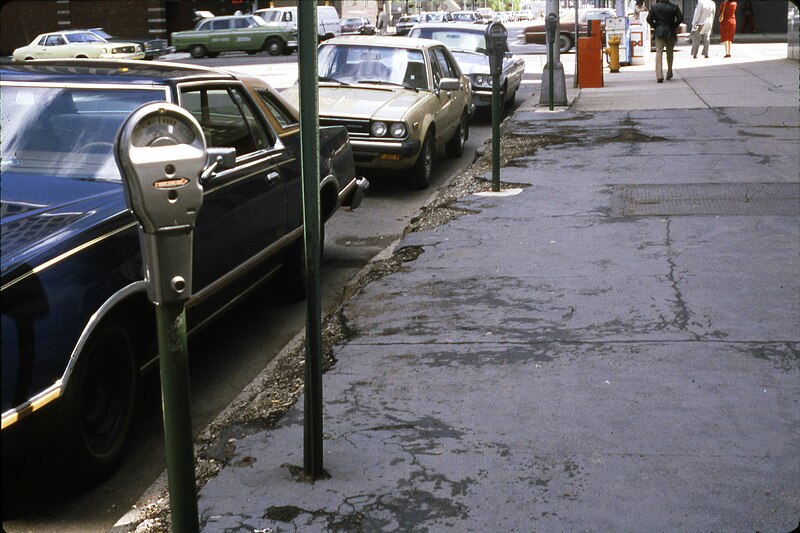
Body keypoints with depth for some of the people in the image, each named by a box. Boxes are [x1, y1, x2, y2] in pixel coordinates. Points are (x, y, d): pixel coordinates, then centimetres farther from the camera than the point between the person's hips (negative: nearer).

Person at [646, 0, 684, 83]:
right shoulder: (674, 7, -1)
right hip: (670, 32, 1)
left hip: (659, 32, -1)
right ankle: (669, 73, 26)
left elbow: (649, 19, -6)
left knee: (659, 53, -4)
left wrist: (654, 26, 7)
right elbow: (680, 18, -4)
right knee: (669, 53, 17)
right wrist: (674, 26, 8)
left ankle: (659, 75, -18)